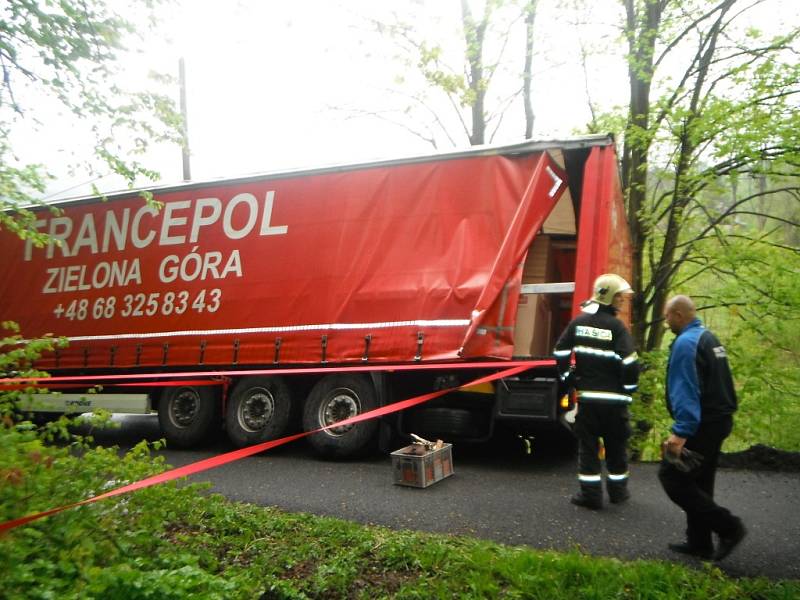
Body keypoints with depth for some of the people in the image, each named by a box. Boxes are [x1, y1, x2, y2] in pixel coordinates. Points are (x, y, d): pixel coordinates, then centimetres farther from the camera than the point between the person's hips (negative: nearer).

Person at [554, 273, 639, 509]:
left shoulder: (578, 322, 4)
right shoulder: (616, 326, -10)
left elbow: (560, 352, 5)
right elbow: (629, 362, -15)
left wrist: (568, 379, 14)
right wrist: (629, 387, 0)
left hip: (587, 396, 3)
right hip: (613, 398, -2)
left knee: (588, 445, 7)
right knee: (616, 445, 14)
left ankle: (591, 494, 7)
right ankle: (618, 490, 26)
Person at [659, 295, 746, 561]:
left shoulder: (686, 343, -18)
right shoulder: (709, 338, 13)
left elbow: (685, 392, -25)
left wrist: (681, 433, -27)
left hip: (701, 425, -10)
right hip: (719, 420, 10)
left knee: (673, 476, -3)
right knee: (699, 483, 16)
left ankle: (728, 526, -2)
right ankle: (699, 543, 24)